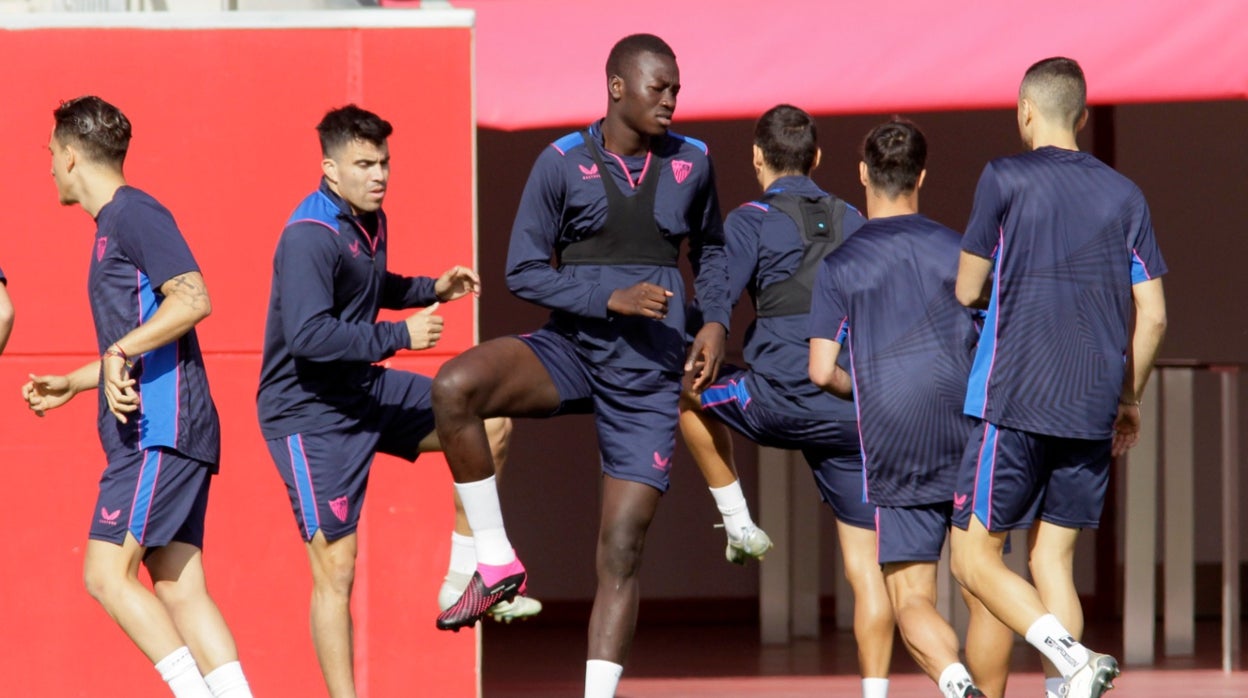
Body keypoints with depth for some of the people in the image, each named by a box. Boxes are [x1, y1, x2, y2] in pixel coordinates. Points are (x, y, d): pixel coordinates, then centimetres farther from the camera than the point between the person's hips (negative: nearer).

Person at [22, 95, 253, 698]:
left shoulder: (134, 213, -7)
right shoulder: (113, 224, 24)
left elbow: (193, 299, -20)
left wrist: (119, 352, -23)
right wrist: (71, 385, 34)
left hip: (161, 428, -10)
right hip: (151, 431, 10)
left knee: (106, 574, -13)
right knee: (178, 587, 4)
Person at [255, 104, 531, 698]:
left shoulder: (369, 221, 6)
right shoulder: (309, 238, -23)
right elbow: (307, 335, -33)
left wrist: (432, 289, 10)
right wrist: (400, 335, -29)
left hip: (366, 391, 9)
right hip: (311, 416, -9)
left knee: (490, 423, 11)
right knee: (335, 571, -8)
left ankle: (461, 578, 18)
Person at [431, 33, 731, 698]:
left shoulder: (690, 163, 4)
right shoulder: (561, 163, -5)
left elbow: (711, 250, 22)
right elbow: (523, 271, -5)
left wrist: (716, 321, 4)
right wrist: (612, 299, -17)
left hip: (649, 378, 1)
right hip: (573, 349, -1)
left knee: (621, 551, -2)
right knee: (454, 387, -31)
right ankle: (496, 562, -18)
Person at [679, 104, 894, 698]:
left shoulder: (751, 222, 0)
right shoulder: (853, 224, 16)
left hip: (783, 401, -4)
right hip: (858, 414, 4)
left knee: (688, 391, 27)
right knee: (865, 565, 6)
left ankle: (738, 523, 26)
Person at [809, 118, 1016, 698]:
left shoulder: (839, 266, 2)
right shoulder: (958, 251, 5)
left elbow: (821, 372, 0)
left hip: (892, 454, -1)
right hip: (969, 435, 1)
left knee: (911, 599, -1)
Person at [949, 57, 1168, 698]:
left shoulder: (1004, 180, -4)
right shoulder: (1123, 195, 9)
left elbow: (967, 290, 1)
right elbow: (1153, 316, 8)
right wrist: (1128, 399, 20)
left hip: (1014, 404, -5)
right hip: (1093, 411, 5)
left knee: (974, 556, 0)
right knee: (1053, 558, 13)